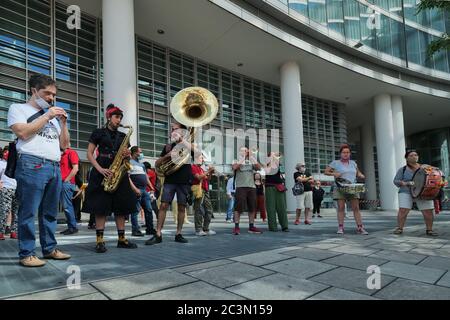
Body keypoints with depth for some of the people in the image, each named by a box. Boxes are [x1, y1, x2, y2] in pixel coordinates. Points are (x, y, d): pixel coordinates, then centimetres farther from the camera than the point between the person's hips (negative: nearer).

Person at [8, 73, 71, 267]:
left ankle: (49, 249, 17)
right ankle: (27, 254, 3)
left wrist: (63, 122, 8)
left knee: (50, 213, 9)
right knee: (28, 212, -4)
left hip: (55, 168, 6)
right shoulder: (18, 108, 8)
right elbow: (22, 132, -11)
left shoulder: (54, 116, 24)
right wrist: (47, 116, -7)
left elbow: (64, 145, 20)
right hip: (32, 166, -6)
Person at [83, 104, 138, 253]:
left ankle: (121, 239, 6)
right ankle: (100, 240, -1)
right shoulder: (98, 132, 4)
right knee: (101, 205, -6)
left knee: (121, 204, 1)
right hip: (102, 172, -4)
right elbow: (89, 154, 0)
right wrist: (100, 169, -15)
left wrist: (127, 155, -7)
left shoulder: (122, 136, 16)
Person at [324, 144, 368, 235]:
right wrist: (334, 174, -14)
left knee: (356, 208, 0)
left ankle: (360, 227, 3)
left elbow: (358, 172, 27)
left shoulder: (353, 163, 15)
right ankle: (340, 228, 1)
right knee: (341, 208, -4)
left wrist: (361, 175, 4)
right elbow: (326, 172, 4)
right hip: (340, 189, -3)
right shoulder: (335, 163, 4)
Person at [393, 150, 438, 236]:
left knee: (428, 212, -6)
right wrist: (406, 183, -17)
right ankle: (399, 228, -3)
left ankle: (429, 230, 10)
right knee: (403, 211, -13)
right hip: (406, 192, -2)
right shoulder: (403, 169, 3)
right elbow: (396, 181, -1)